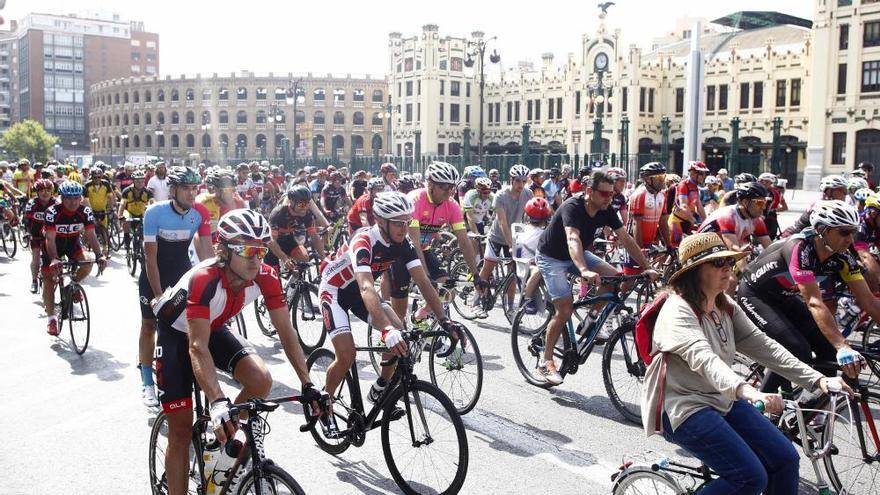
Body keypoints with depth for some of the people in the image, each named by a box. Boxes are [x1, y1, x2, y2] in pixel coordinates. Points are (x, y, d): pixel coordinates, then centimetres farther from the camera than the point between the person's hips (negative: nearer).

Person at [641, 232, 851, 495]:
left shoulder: (727, 308, 8)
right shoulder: (678, 310, -19)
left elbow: (763, 345, 2)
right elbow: (703, 359, -34)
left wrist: (818, 379, -9)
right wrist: (748, 391, -50)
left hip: (722, 400, 8)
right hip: (684, 408, -8)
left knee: (786, 459, -1)